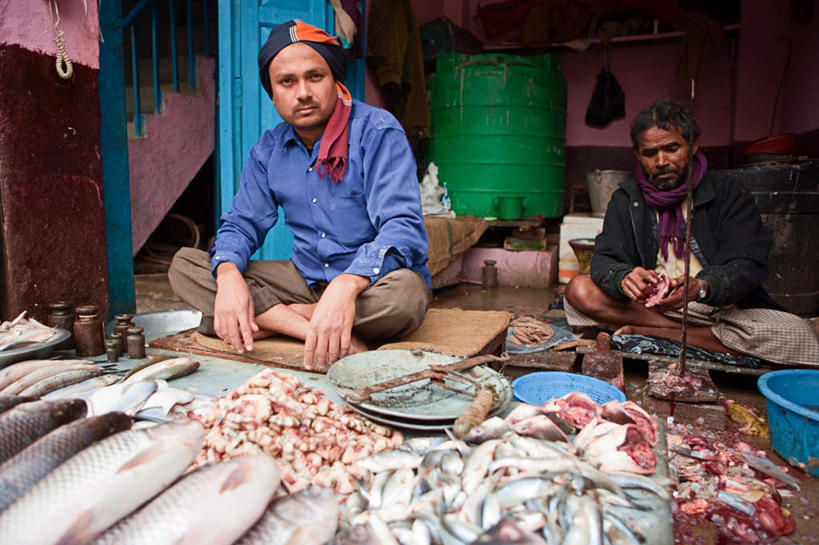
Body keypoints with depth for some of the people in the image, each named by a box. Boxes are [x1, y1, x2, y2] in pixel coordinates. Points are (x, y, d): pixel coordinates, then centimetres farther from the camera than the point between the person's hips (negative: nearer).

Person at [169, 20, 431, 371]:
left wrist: (346, 285, -42)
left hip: (369, 280, -4)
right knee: (184, 266, -8)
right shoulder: (269, 150, 6)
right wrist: (229, 276, -18)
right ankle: (329, 334, -22)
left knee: (405, 293, -40)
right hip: (306, 280, 5)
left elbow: (403, 227, -23)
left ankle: (271, 319, -17)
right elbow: (240, 224, 7)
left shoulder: (377, 132, -13)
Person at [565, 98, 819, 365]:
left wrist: (700, 288, -34)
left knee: (796, 334, -29)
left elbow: (748, 266, -11)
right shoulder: (625, 200, 6)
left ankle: (650, 332, -22)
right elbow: (603, 261, -6)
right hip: (648, 305, 1)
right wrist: (624, 278, -32)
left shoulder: (729, 194, 0)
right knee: (579, 289, -23)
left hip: (723, 309, 0)